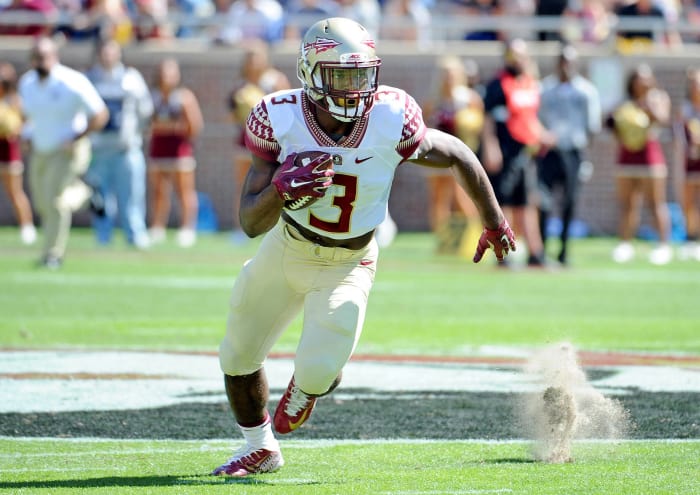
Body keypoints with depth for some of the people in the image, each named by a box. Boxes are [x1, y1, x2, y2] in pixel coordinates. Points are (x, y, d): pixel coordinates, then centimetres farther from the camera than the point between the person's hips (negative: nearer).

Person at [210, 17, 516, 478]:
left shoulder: (392, 123, -27)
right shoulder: (280, 120, -25)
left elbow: (458, 155, -7)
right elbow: (252, 223, -23)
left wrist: (495, 222, 6)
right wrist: (280, 190, -45)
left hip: (348, 265, -2)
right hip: (286, 250, 2)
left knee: (319, 370, -18)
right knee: (239, 357, 15)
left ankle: (303, 389, 24)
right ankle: (260, 448, 46)